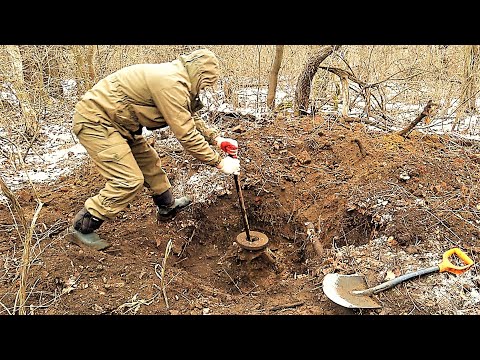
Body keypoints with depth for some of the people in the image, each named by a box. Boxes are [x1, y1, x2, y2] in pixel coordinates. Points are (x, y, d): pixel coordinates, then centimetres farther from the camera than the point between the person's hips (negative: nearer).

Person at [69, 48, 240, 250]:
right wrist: (219, 161, -16)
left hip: (118, 123, 11)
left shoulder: (175, 77, 7)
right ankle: (82, 228, 4)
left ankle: (167, 208, 38)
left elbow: (191, 119, 17)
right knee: (129, 181, -13)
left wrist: (216, 138, 6)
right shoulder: (171, 83, -25)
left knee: (149, 162, 17)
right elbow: (186, 135, -25)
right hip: (95, 121, -10)